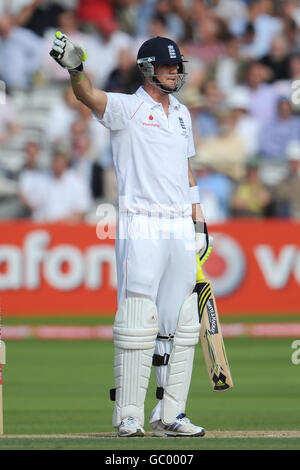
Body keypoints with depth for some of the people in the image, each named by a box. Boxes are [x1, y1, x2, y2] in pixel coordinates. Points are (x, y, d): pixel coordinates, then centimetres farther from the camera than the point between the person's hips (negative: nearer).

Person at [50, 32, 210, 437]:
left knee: (181, 326, 6)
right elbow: (90, 97, -24)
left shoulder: (181, 114, 17)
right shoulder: (127, 108, -4)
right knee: (138, 321, -9)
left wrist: (199, 222, 17)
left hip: (180, 231, 7)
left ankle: (170, 415, 10)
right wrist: (76, 69, -45)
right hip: (141, 229, -7)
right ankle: (128, 416, -6)